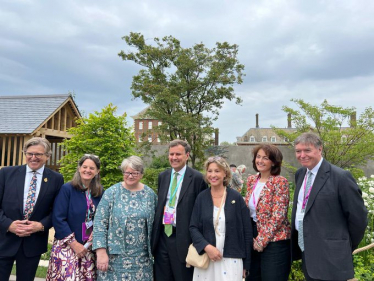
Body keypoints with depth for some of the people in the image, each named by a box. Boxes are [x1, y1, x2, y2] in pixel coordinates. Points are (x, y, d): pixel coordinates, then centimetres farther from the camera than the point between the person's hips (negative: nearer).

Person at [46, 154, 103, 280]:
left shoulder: (100, 193, 4)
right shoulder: (66, 189, -8)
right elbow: (58, 219, -11)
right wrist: (74, 244, -12)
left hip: (89, 247, 4)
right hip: (67, 246, -3)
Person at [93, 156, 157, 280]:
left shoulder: (150, 194, 1)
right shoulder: (111, 192, -4)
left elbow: (154, 224, 8)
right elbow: (99, 223, -6)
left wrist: (151, 251, 6)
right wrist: (101, 252, -11)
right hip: (114, 255, -1)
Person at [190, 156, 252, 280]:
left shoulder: (236, 197, -3)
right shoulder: (201, 197, 1)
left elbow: (247, 231, 0)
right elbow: (193, 227, 1)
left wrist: (246, 264, 0)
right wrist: (206, 247, -15)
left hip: (231, 260, -1)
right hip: (205, 259, 2)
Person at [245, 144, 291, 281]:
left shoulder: (280, 182, -12)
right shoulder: (251, 180, 6)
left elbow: (278, 216, -17)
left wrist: (261, 240, -15)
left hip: (273, 240, -6)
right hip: (254, 239, 6)